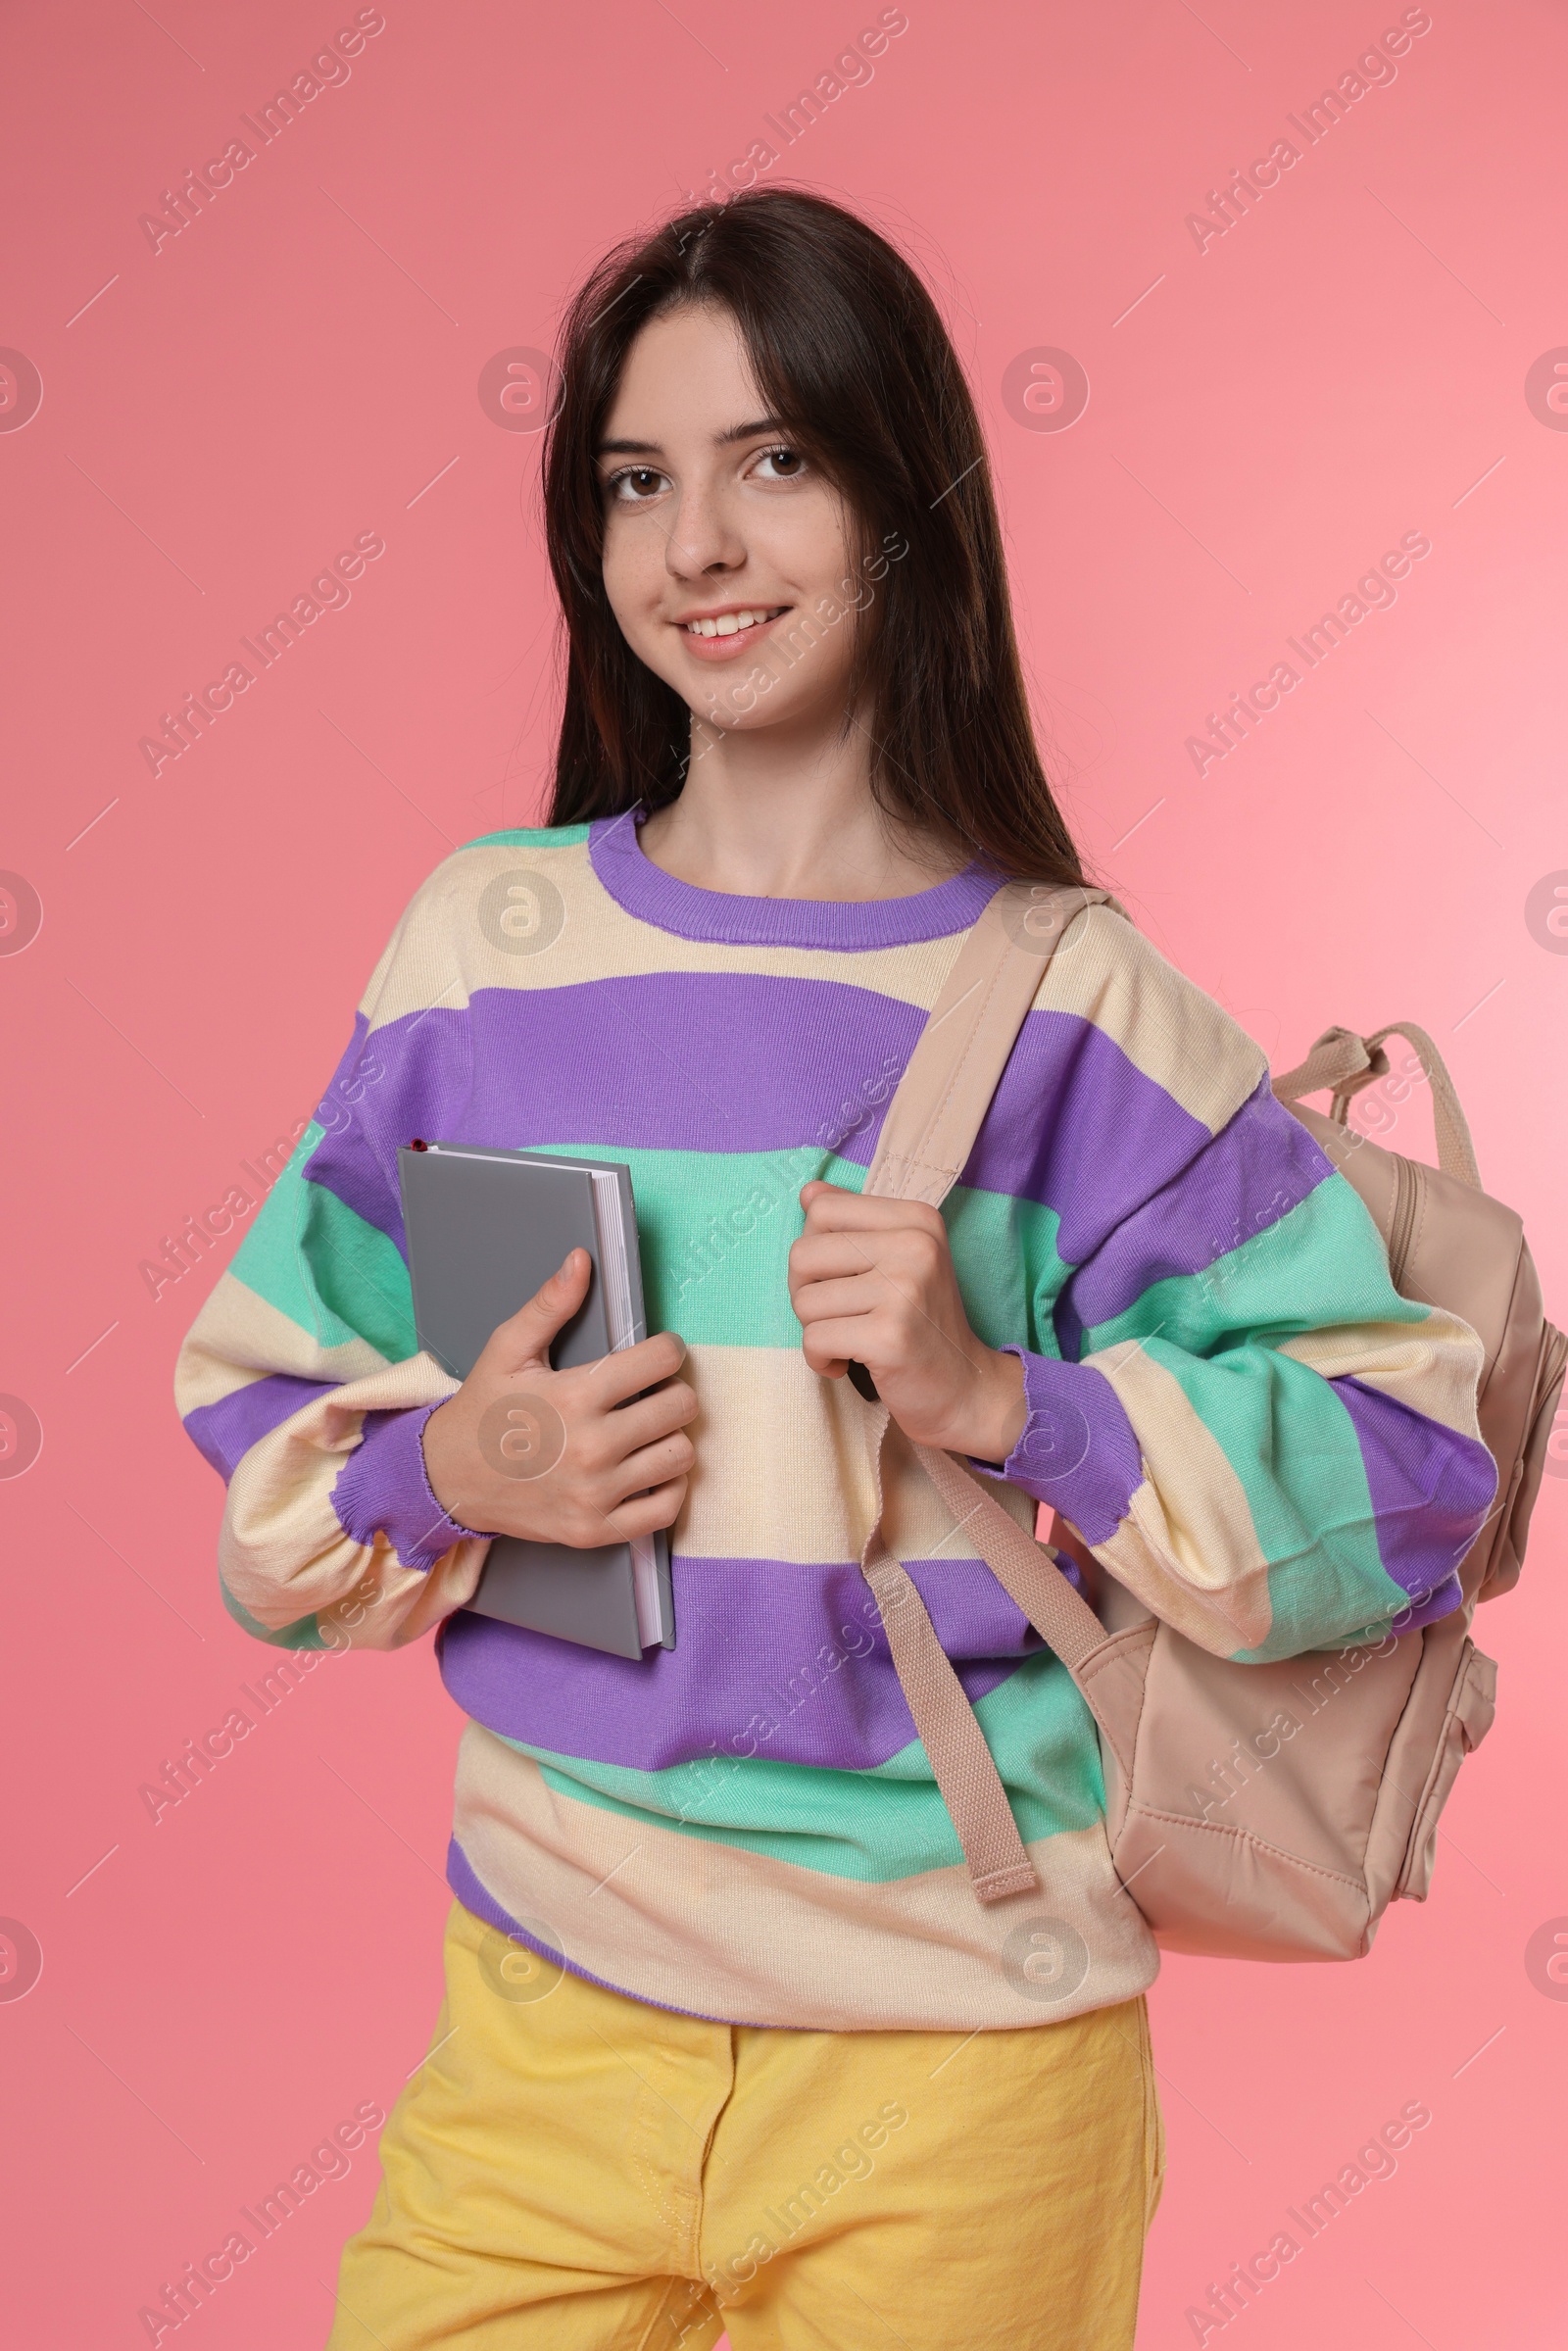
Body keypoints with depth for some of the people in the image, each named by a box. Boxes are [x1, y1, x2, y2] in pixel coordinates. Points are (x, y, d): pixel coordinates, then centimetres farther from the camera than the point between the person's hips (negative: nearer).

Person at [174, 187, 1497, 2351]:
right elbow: (260, 1415, 7)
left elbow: (1410, 1469, -7)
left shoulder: (1070, 1007, -7)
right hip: (544, 2016, 2)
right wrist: (447, 1477, -13)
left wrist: (1003, 1399, -19)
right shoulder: (487, 939, 0)